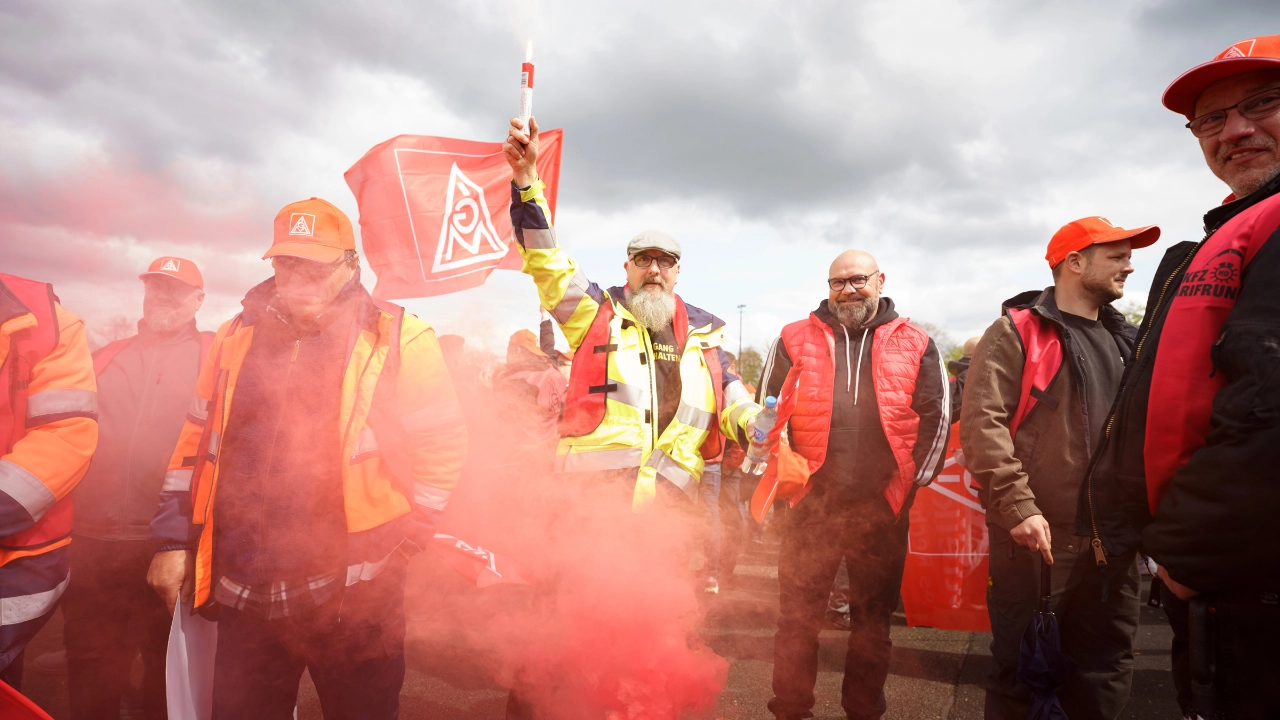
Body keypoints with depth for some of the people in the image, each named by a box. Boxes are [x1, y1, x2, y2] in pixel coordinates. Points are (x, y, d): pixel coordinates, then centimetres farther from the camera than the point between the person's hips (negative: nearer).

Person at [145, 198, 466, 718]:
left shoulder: (398, 340, -6)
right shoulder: (236, 338, 9)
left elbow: (441, 448, -4)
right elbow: (196, 444, 14)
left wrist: (400, 542, -4)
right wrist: (173, 541, 11)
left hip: (353, 592, -4)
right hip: (245, 589, 4)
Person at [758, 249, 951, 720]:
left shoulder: (914, 345, 6)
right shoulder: (795, 340, 4)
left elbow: (936, 417, 8)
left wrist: (912, 481, 3)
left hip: (883, 506, 1)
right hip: (810, 502, 0)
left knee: (873, 621, 14)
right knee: (797, 618, 8)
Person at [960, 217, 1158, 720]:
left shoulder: (1123, 340, 17)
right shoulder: (1016, 333, -5)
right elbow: (981, 421, -15)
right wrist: (1018, 506, -23)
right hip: (1038, 537, -6)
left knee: (1105, 670, 15)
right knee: (1021, 671, 4)